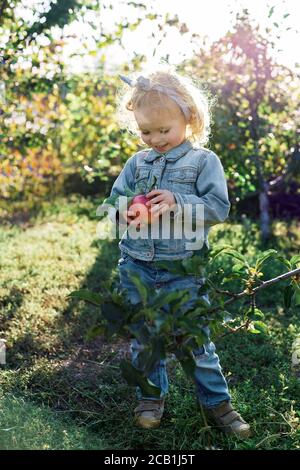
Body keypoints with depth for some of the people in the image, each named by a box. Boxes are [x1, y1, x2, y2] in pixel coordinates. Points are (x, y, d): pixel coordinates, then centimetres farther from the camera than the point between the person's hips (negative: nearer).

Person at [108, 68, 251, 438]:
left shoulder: (204, 161, -5)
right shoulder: (137, 162, 7)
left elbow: (219, 208, -11)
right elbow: (115, 198, 9)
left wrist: (177, 201, -22)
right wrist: (125, 212, -13)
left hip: (183, 269, -4)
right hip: (137, 266, 4)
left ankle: (216, 401, 21)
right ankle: (151, 395, 32)